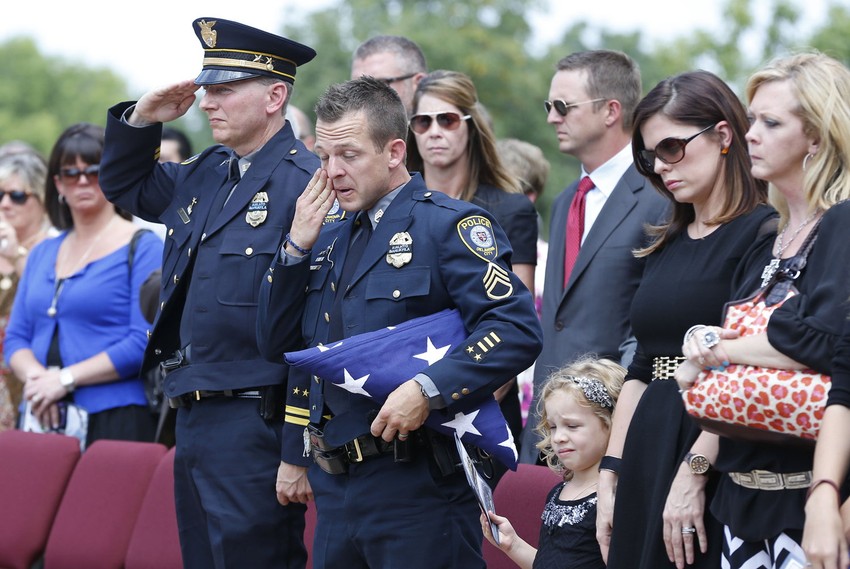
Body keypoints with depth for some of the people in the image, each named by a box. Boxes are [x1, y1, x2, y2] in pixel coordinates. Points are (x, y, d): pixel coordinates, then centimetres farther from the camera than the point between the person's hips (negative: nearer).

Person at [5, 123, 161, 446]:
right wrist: (35, 376, -7)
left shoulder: (142, 247, -1)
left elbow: (145, 342, -11)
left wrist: (66, 379, -14)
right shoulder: (42, 254, 19)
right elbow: (15, 338, 16)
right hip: (44, 419, 5)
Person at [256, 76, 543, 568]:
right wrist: (297, 247, 4)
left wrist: (429, 390, -28)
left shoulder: (449, 224, -8)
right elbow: (278, 344, 16)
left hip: (417, 490, -7)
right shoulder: (331, 240, 16)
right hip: (336, 487, 7)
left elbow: (518, 330, -18)